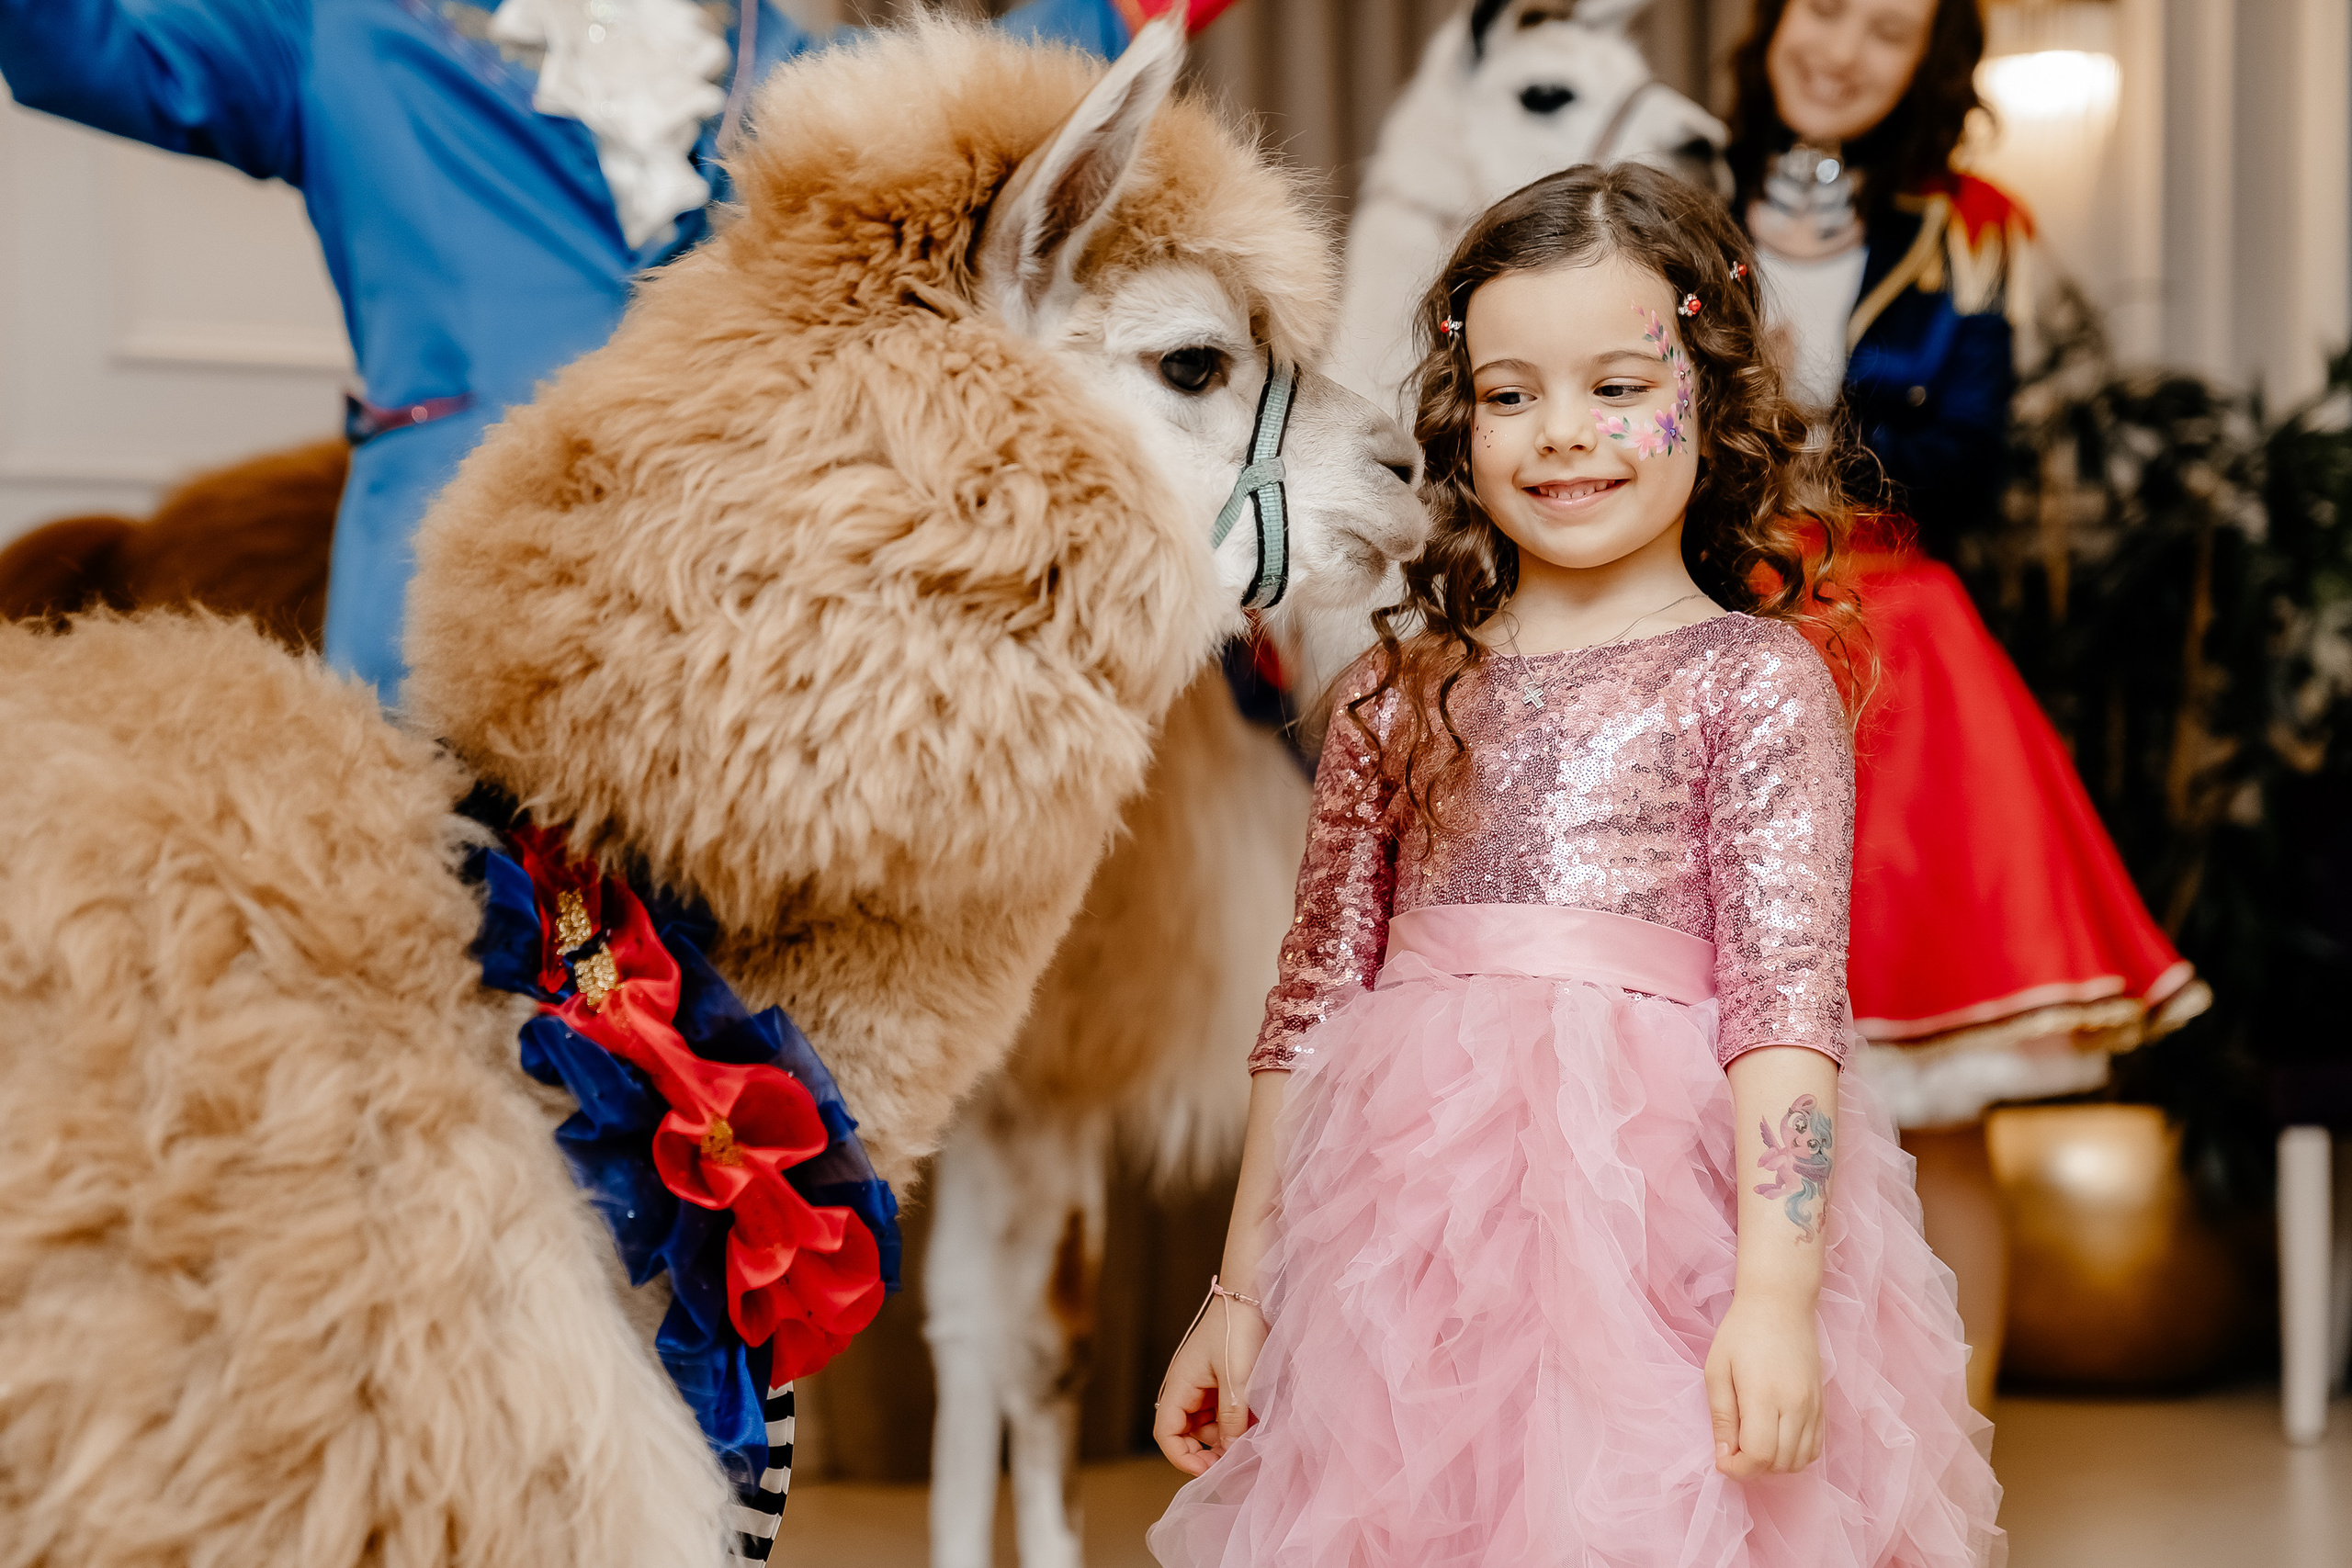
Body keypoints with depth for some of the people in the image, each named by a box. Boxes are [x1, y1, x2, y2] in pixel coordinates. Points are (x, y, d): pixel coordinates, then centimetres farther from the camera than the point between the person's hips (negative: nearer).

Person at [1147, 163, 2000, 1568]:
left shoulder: (1755, 683, 1)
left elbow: (1790, 989, -9)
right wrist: (1241, 1292, 15)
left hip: (1661, 1226, -3)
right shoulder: (1400, 689, 12)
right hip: (1418, 1227, 4)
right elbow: (1316, 994, 15)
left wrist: (1776, 1295, -19)